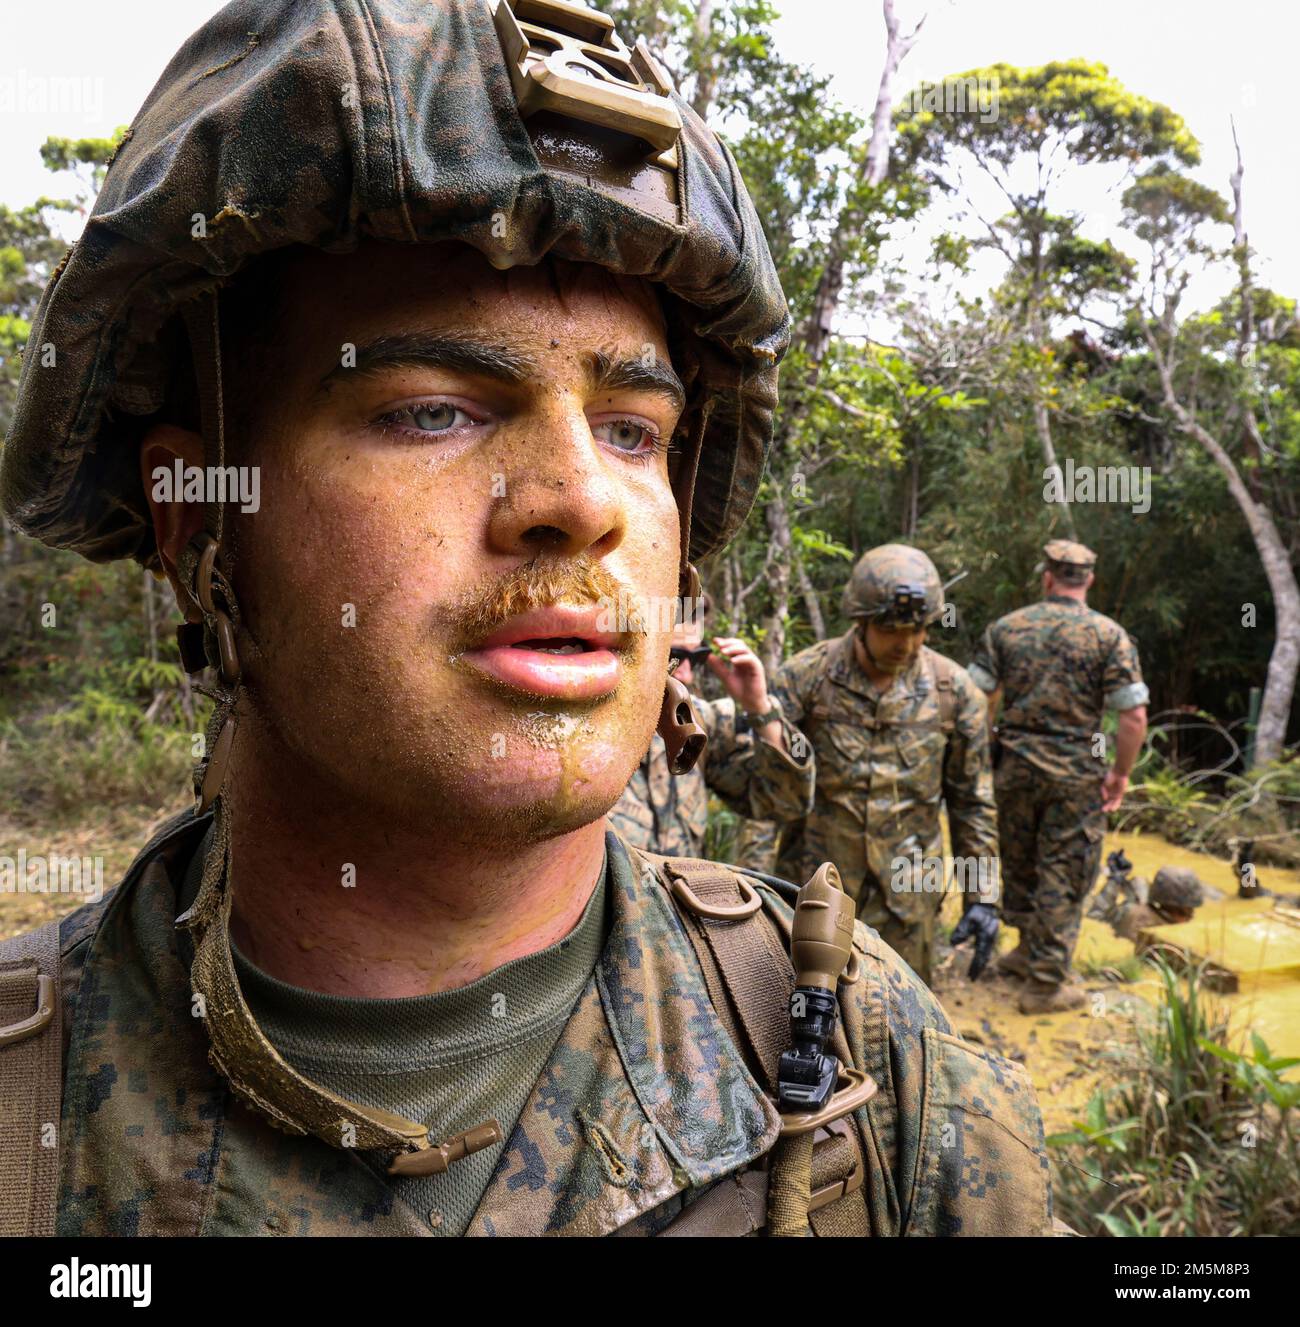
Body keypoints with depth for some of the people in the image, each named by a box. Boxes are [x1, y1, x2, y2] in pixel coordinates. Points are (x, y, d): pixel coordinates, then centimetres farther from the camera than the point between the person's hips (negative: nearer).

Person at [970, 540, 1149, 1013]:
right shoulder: (1110, 635, -6)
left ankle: (1028, 949, 37)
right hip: (1076, 772, -3)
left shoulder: (1006, 627, 0)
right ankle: (1045, 982, 11)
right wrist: (1120, 774, 0)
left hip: (1015, 765, 3)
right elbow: (1134, 716, -11)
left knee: (1019, 862, 20)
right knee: (1063, 874, 6)